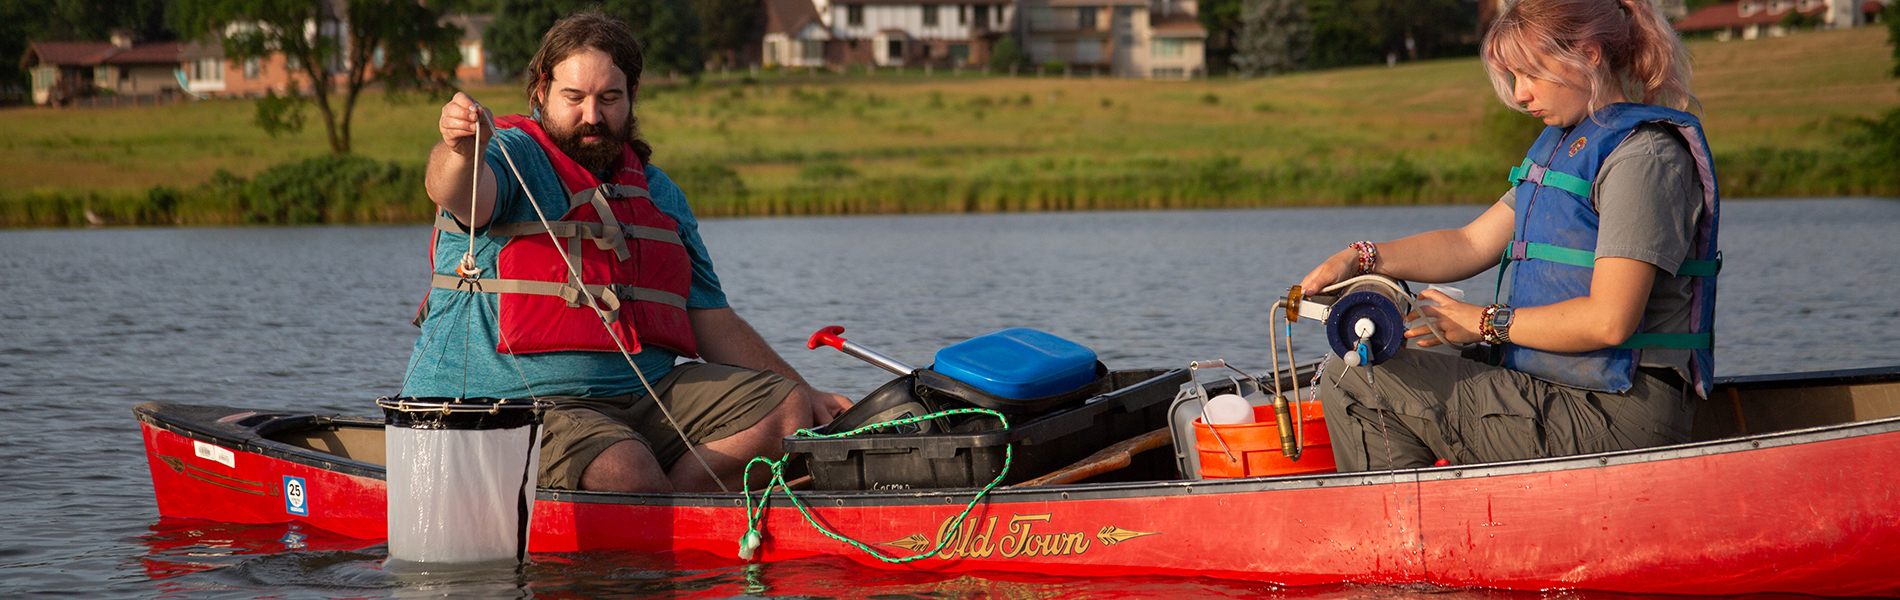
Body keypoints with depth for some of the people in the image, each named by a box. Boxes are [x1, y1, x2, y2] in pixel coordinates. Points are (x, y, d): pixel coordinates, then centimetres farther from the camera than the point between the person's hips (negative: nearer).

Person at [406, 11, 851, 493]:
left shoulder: (658, 194, 19)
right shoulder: (513, 155, -1)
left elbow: (713, 322, 22)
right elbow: (459, 194, -27)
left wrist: (805, 396, 14)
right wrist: (461, 152, -51)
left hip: (641, 399, 7)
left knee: (785, 406, -11)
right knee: (623, 471, -36)